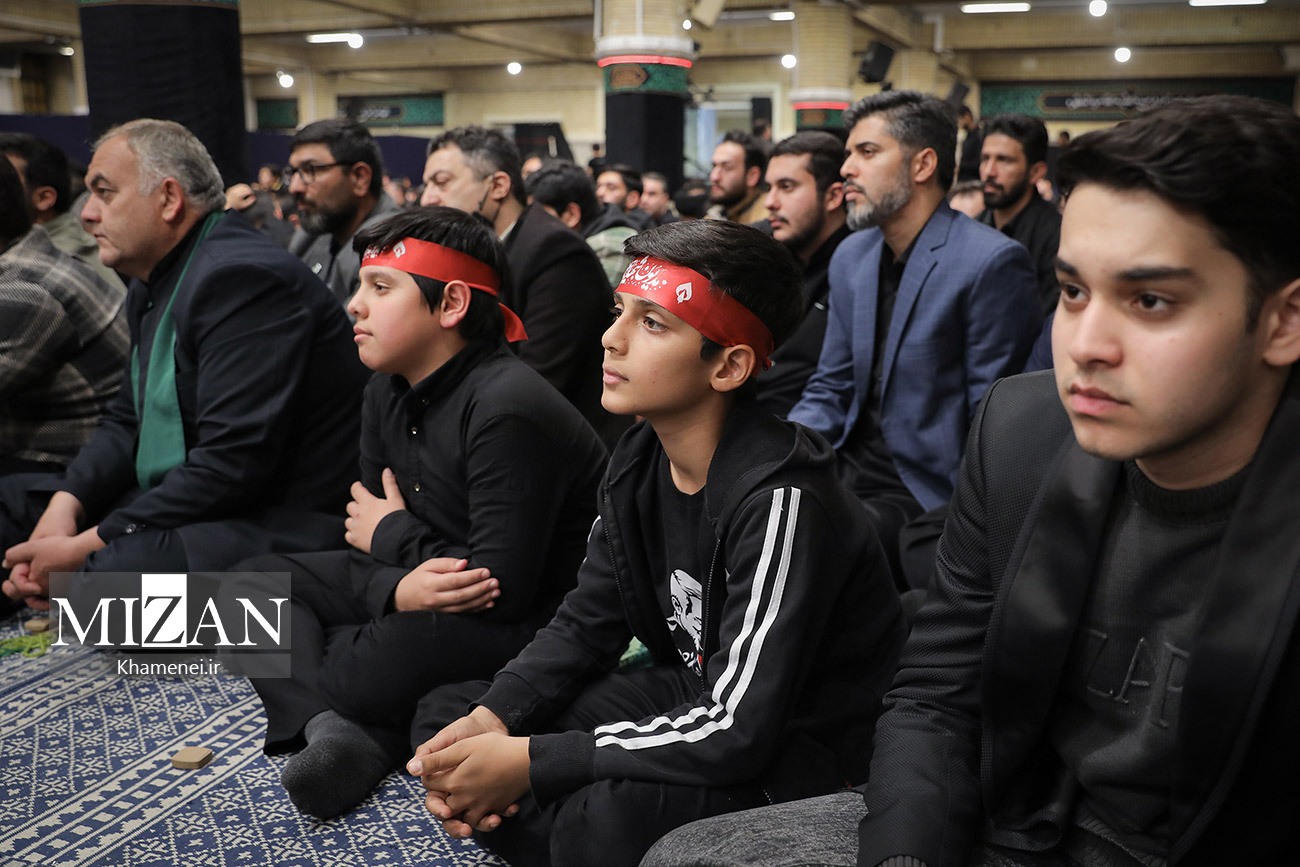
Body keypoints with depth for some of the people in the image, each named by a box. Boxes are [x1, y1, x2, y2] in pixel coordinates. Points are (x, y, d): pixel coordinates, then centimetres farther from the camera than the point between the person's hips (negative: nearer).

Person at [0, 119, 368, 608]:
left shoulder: (243, 278, -20)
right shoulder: (152, 283, 13)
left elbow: (232, 465, -26)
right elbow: (126, 420, 16)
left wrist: (88, 546, -20)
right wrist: (66, 505, -3)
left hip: (279, 525, -10)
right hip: (181, 503, 10)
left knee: (118, 569, -36)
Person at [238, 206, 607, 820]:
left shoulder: (507, 411, -26)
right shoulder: (388, 394, 3)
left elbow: (501, 589, -28)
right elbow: (364, 537, 3)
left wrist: (393, 534, -12)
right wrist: (398, 588, -22)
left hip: (535, 624, -9)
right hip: (425, 592, 9)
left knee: (374, 666, -33)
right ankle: (334, 730, -19)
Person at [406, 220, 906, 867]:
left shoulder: (779, 499, -27)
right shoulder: (637, 463, -2)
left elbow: (739, 731, -30)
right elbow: (585, 623, 5)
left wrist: (529, 762, -26)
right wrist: (492, 718, -13)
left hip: (793, 744, -7)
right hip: (694, 699, 8)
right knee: (444, 714, 2)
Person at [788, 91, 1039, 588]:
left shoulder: (992, 262, -14)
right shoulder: (851, 256, 10)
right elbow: (830, 389, 12)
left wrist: (960, 523, -19)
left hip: (923, 492, -6)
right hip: (846, 467, 7)